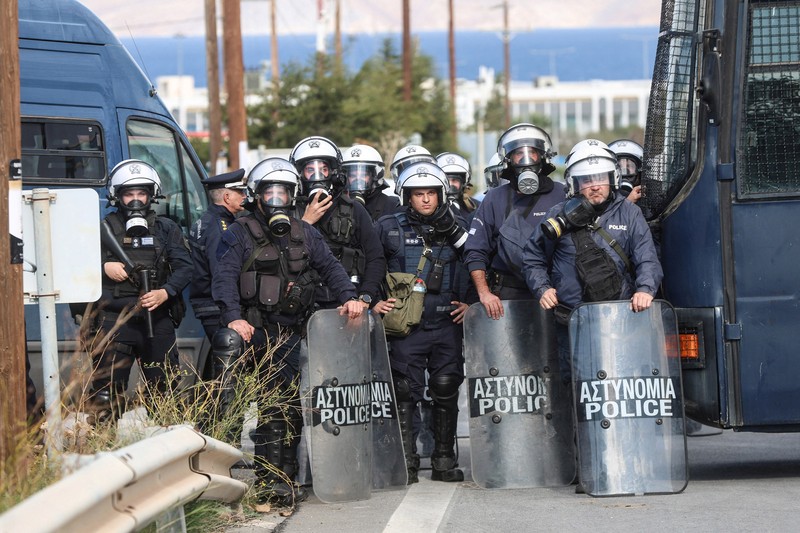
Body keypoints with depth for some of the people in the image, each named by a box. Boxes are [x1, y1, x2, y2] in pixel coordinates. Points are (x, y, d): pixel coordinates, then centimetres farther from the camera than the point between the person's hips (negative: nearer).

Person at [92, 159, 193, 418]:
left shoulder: (166, 229, 9)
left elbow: (185, 267, 1)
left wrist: (165, 292, -16)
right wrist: (103, 267, -11)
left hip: (157, 321, 2)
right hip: (114, 321, -2)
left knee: (165, 389, 8)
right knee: (107, 395, -8)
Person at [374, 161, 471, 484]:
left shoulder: (456, 227, 10)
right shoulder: (388, 228, 5)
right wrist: (374, 301, -3)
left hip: (447, 323, 2)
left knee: (446, 390, 3)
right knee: (405, 393, -4)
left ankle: (444, 461, 12)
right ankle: (406, 463, 0)